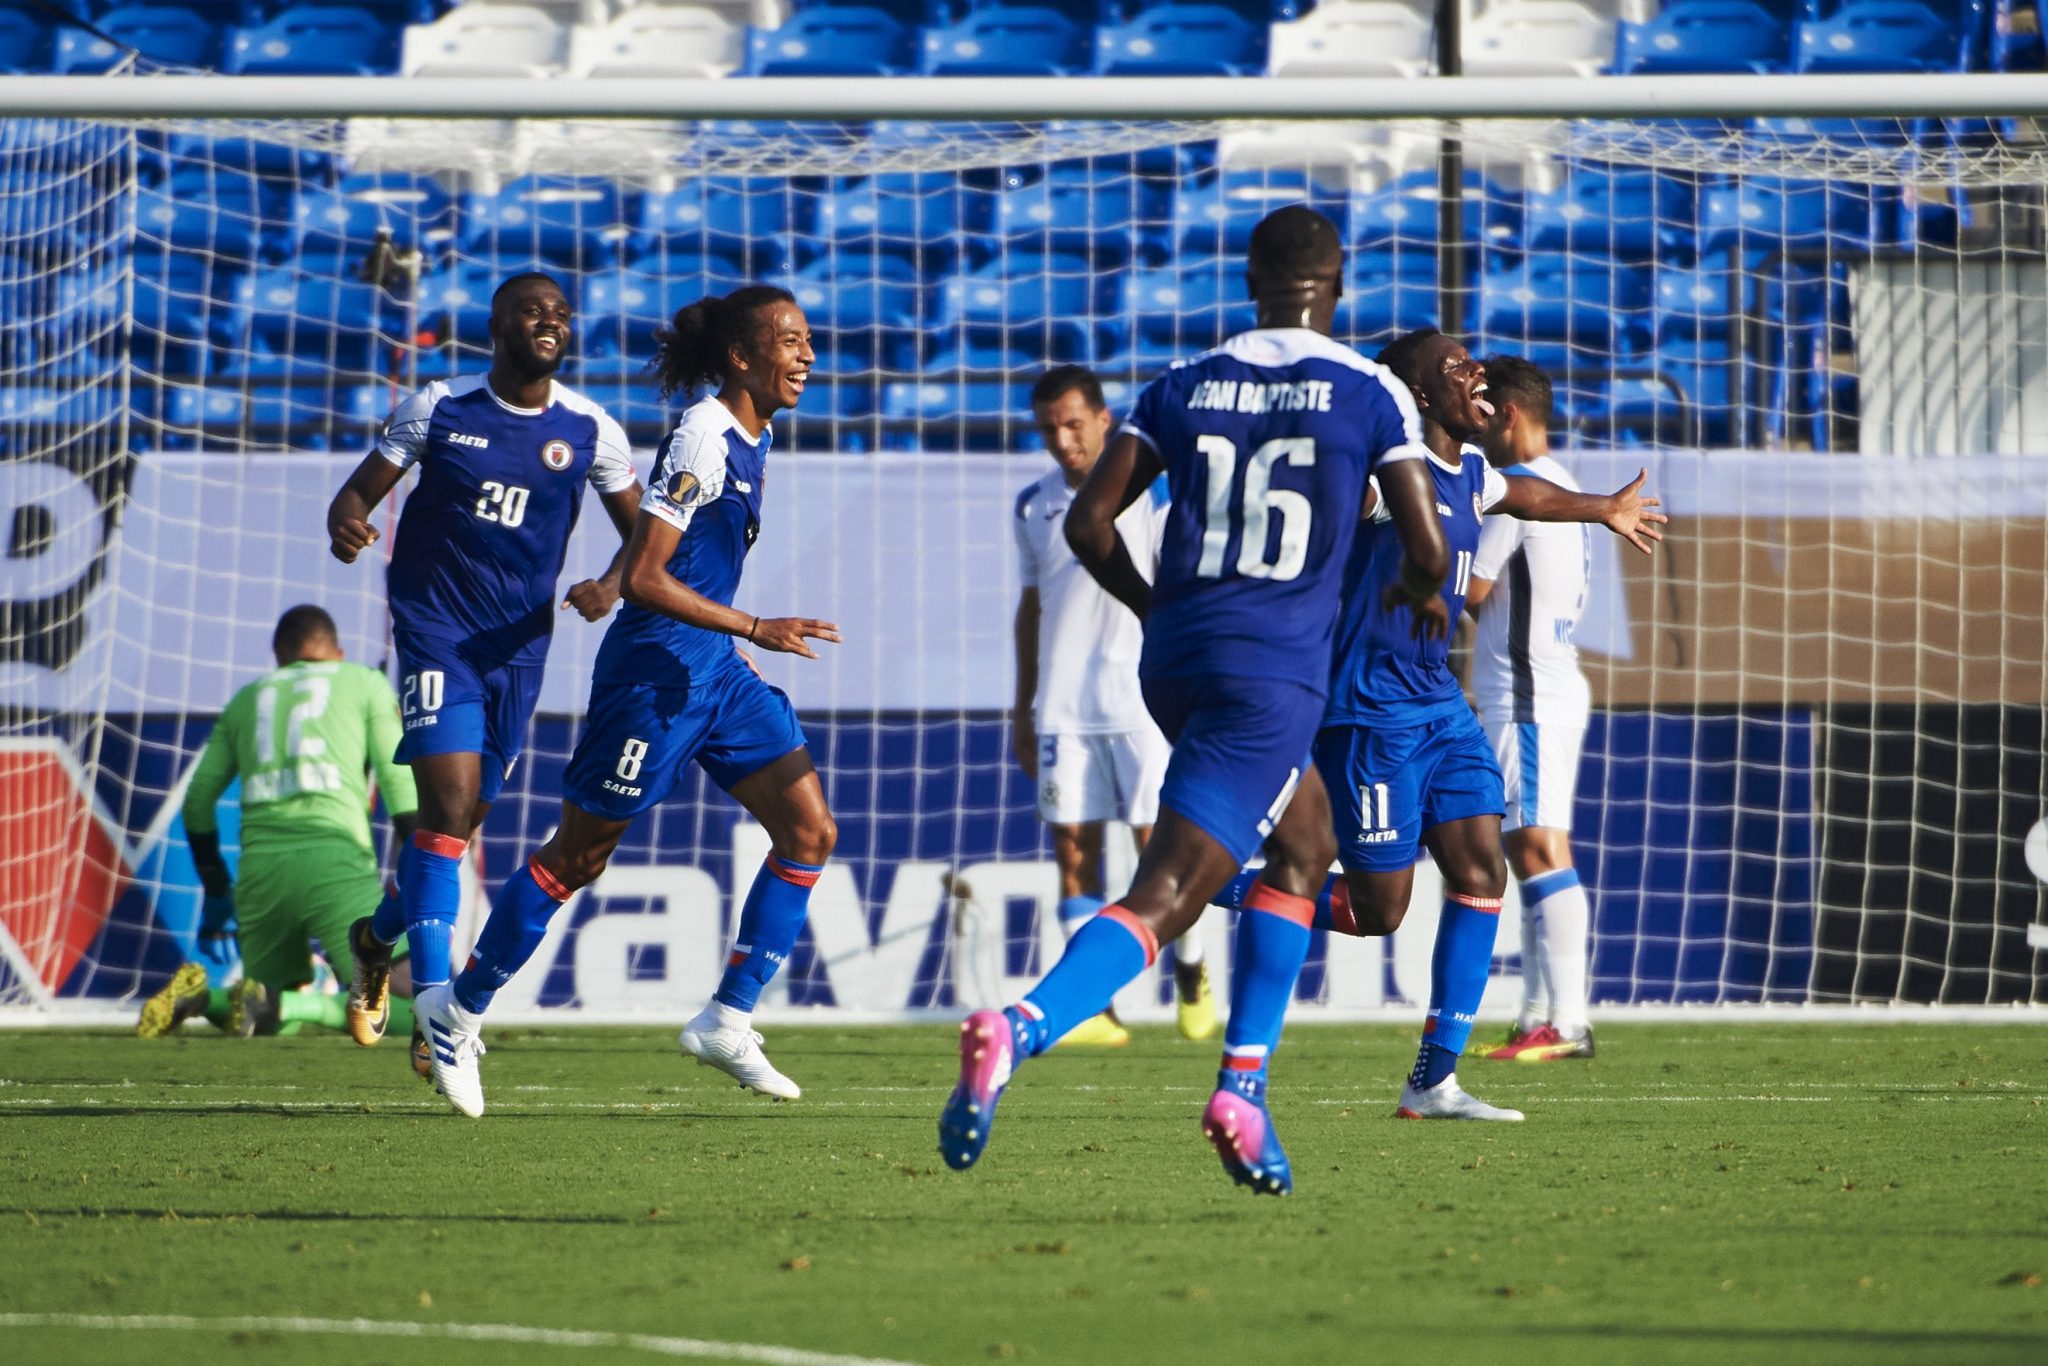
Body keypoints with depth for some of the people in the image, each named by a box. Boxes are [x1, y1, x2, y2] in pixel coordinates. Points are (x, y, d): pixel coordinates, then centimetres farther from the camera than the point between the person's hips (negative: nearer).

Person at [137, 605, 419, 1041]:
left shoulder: (246, 700, 26)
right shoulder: (366, 684, 17)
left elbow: (198, 800, 24)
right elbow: (398, 783, 7)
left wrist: (216, 892, 32)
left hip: (260, 865, 5)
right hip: (335, 858, -4)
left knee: (281, 1018, 20)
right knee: (408, 1007, -9)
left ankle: (199, 996, -10)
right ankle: (275, 1003, -29)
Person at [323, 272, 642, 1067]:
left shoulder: (589, 432, 1)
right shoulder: (439, 408, -4)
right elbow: (360, 491, 0)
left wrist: (613, 585, -13)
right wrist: (346, 524, -24)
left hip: (519, 642, 4)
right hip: (436, 630, -4)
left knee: (463, 818, 12)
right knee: (450, 804, -18)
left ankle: (378, 938, 40)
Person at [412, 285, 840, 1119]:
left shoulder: (751, 440, 9)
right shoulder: (703, 437, -19)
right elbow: (642, 577, -23)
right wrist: (755, 630, -24)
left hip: (715, 672, 9)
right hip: (654, 670, -9)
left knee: (810, 832, -1)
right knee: (578, 856, 0)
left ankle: (727, 1022, 3)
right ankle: (458, 1011, 15)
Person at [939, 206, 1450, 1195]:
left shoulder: (1182, 387, 9)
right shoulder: (1371, 395, 0)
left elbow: (1088, 522, 5)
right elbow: (1427, 552, -1)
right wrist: (1412, 596, 23)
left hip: (1176, 662, 5)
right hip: (1274, 673, -5)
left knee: (1304, 842, 27)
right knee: (1162, 900, -10)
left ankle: (1245, 1082, 17)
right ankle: (1020, 1029, -35)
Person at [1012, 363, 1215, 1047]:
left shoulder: (1152, 497, -3)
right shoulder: (1034, 507, 11)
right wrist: (1023, 707, 18)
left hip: (1140, 702, -4)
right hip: (1062, 707, 4)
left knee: (1158, 845, -6)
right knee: (1073, 849, -3)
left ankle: (1192, 973, 18)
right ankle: (1096, 1009, -2)